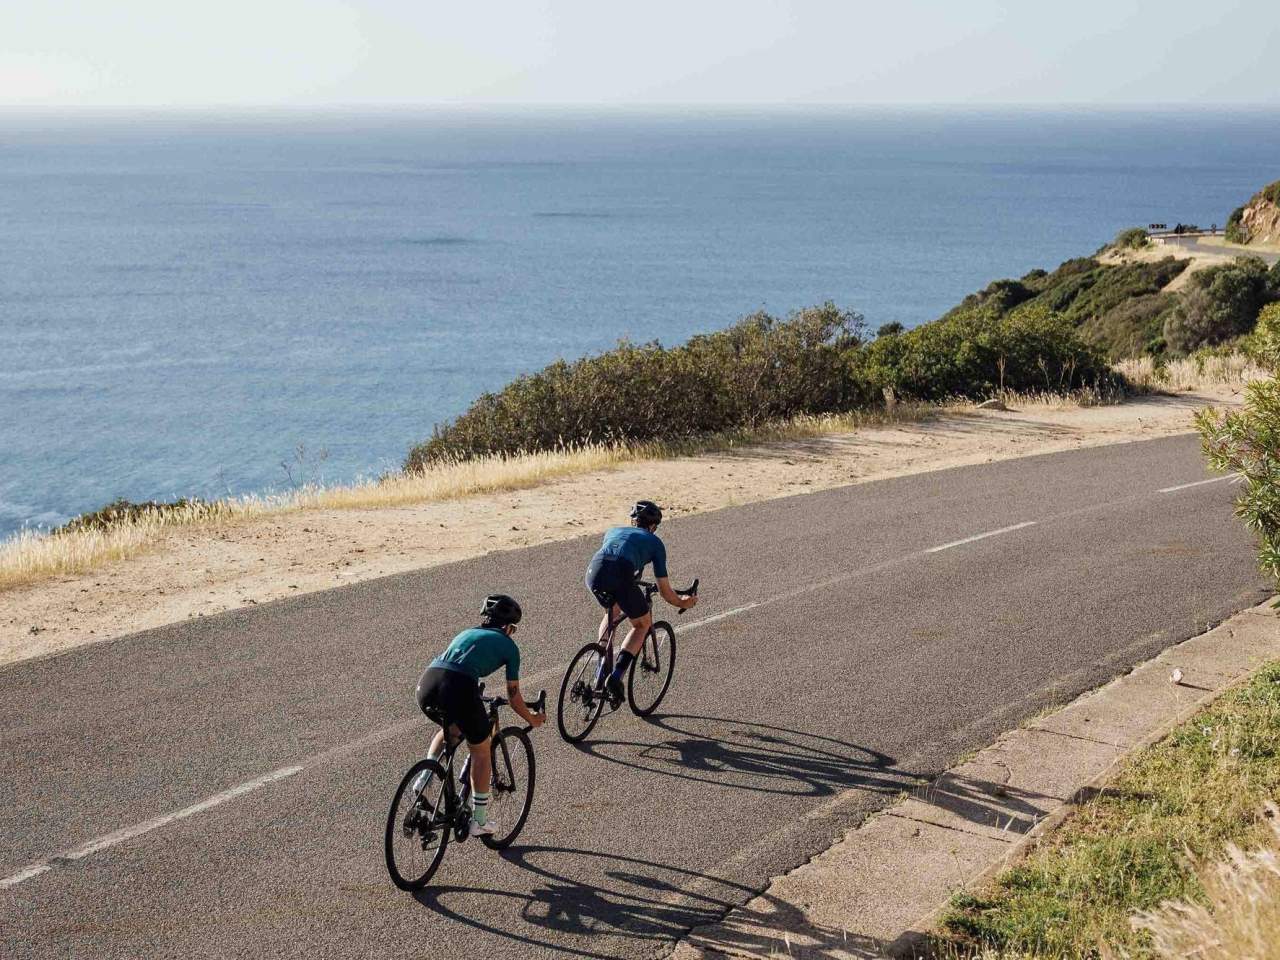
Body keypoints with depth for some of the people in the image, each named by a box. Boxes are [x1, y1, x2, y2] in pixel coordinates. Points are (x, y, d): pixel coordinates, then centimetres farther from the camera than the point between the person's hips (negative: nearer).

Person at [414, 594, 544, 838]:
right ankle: (479, 821, 22)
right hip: (459, 687, -5)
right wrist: (532, 719, 42)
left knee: (451, 729, 36)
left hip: (427, 683, 5)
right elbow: (513, 696, 24)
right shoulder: (508, 645, 20)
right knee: (482, 750, 17)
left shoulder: (465, 633, 34)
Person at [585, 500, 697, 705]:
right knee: (643, 625, 21)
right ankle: (616, 676, 0)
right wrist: (682, 603, 46)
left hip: (594, 573, 4)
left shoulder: (614, 531, 36)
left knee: (612, 611, 36)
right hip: (621, 578, -4)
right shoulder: (654, 542, 25)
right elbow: (665, 591, 26)